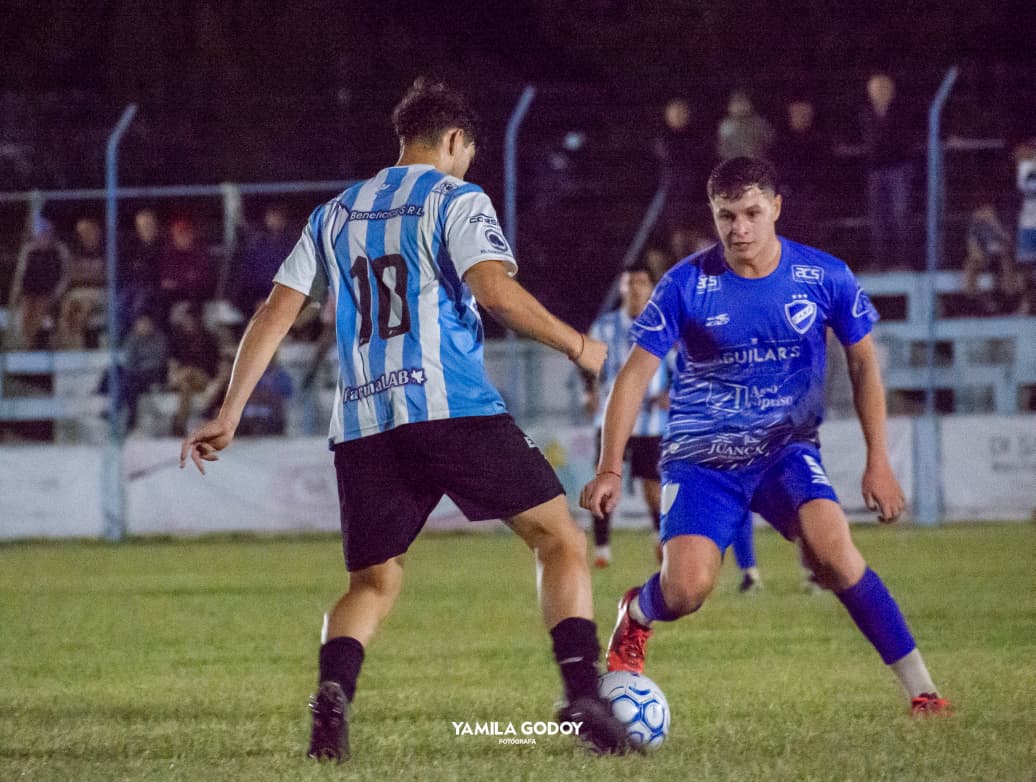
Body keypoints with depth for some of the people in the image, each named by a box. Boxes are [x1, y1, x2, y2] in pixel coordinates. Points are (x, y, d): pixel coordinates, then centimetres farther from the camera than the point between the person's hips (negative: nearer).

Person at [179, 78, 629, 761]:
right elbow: (497, 292, -12)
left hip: (363, 424, 5)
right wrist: (576, 345, 1)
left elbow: (275, 314, 16)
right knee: (560, 539, 4)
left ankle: (332, 694, -16)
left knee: (375, 582, 14)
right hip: (454, 409, -5)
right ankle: (583, 697, -12)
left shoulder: (336, 215, 20)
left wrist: (228, 417, 18)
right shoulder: (456, 200, 5)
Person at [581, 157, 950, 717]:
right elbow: (635, 374, -7)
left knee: (832, 549, -29)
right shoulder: (685, 285, -10)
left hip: (786, 450, 1)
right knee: (686, 590, -22)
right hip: (700, 457, 0)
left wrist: (878, 461, 2)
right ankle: (635, 617, 18)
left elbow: (863, 362, 7)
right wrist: (610, 469, -16)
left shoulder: (824, 278, -6)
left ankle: (920, 687, -18)